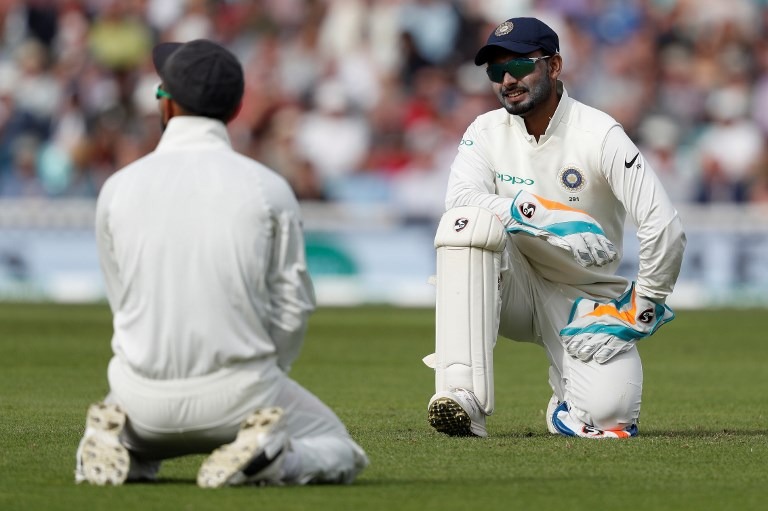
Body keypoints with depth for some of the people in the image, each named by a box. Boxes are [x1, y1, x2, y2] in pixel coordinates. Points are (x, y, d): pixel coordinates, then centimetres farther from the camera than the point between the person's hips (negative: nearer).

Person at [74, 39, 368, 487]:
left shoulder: (118, 188, 0)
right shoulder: (269, 189, -6)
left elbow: (124, 303, 7)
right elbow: (293, 304, -2)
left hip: (144, 399, 2)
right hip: (237, 392, -2)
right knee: (341, 454, 20)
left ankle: (117, 448, -2)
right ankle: (266, 459, -12)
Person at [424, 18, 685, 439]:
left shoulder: (599, 135, -14)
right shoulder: (487, 131, -2)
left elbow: (665, 227, -19)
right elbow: (460, 200, -22)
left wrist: (642, 307, -14)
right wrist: (546, 216, -33)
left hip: (586, 297, -2)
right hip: (518, 288, 2)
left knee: (607, 413, -27)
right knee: (471, 223, -30)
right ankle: (464, 396, -36)